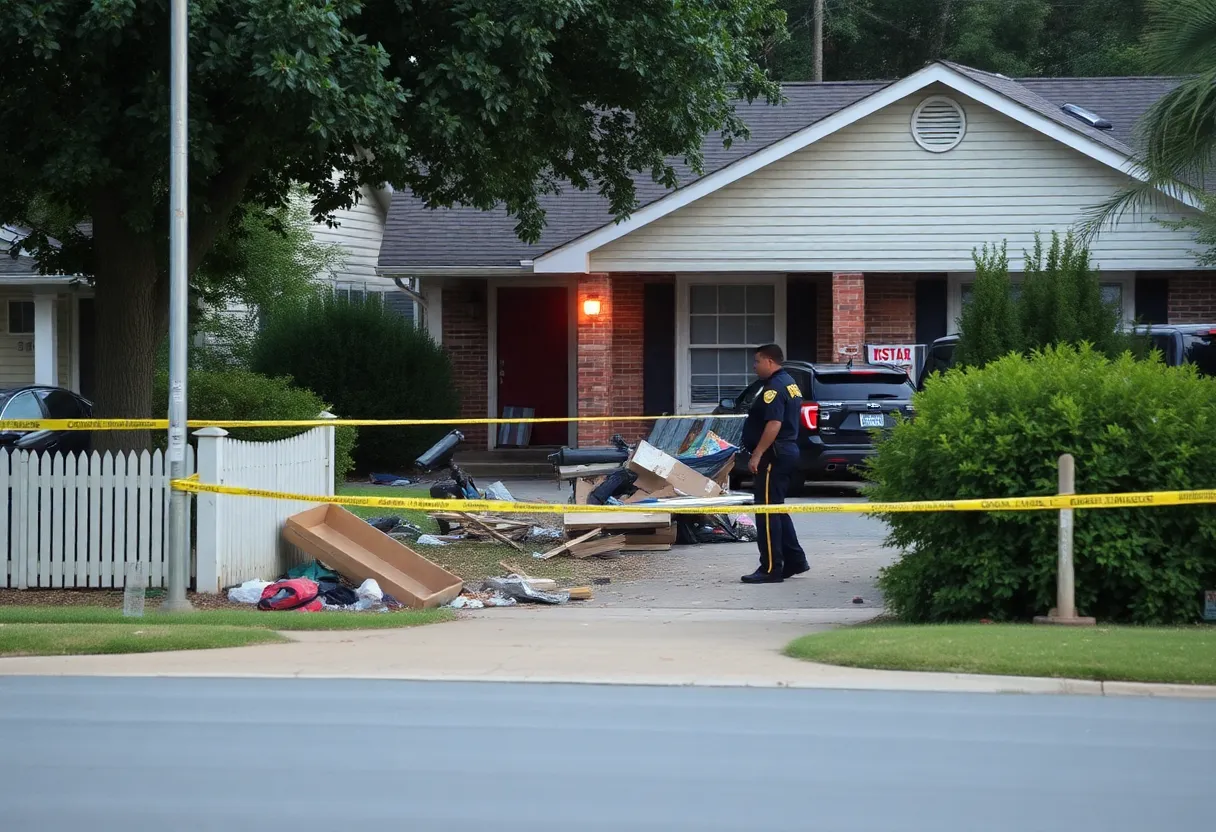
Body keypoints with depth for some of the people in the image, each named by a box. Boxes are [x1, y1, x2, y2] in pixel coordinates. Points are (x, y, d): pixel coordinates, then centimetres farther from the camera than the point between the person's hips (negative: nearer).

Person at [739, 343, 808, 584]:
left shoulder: (774, 388, -17)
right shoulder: (789, 384, 16)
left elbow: (774, 425, -26)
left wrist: (757, 455, -25)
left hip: (773, 456, -11)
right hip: (787, 452, 11)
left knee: (767, 512, -8)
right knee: (776, 510, 18)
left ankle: (771, 569, -8)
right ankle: (794, 560, 21)